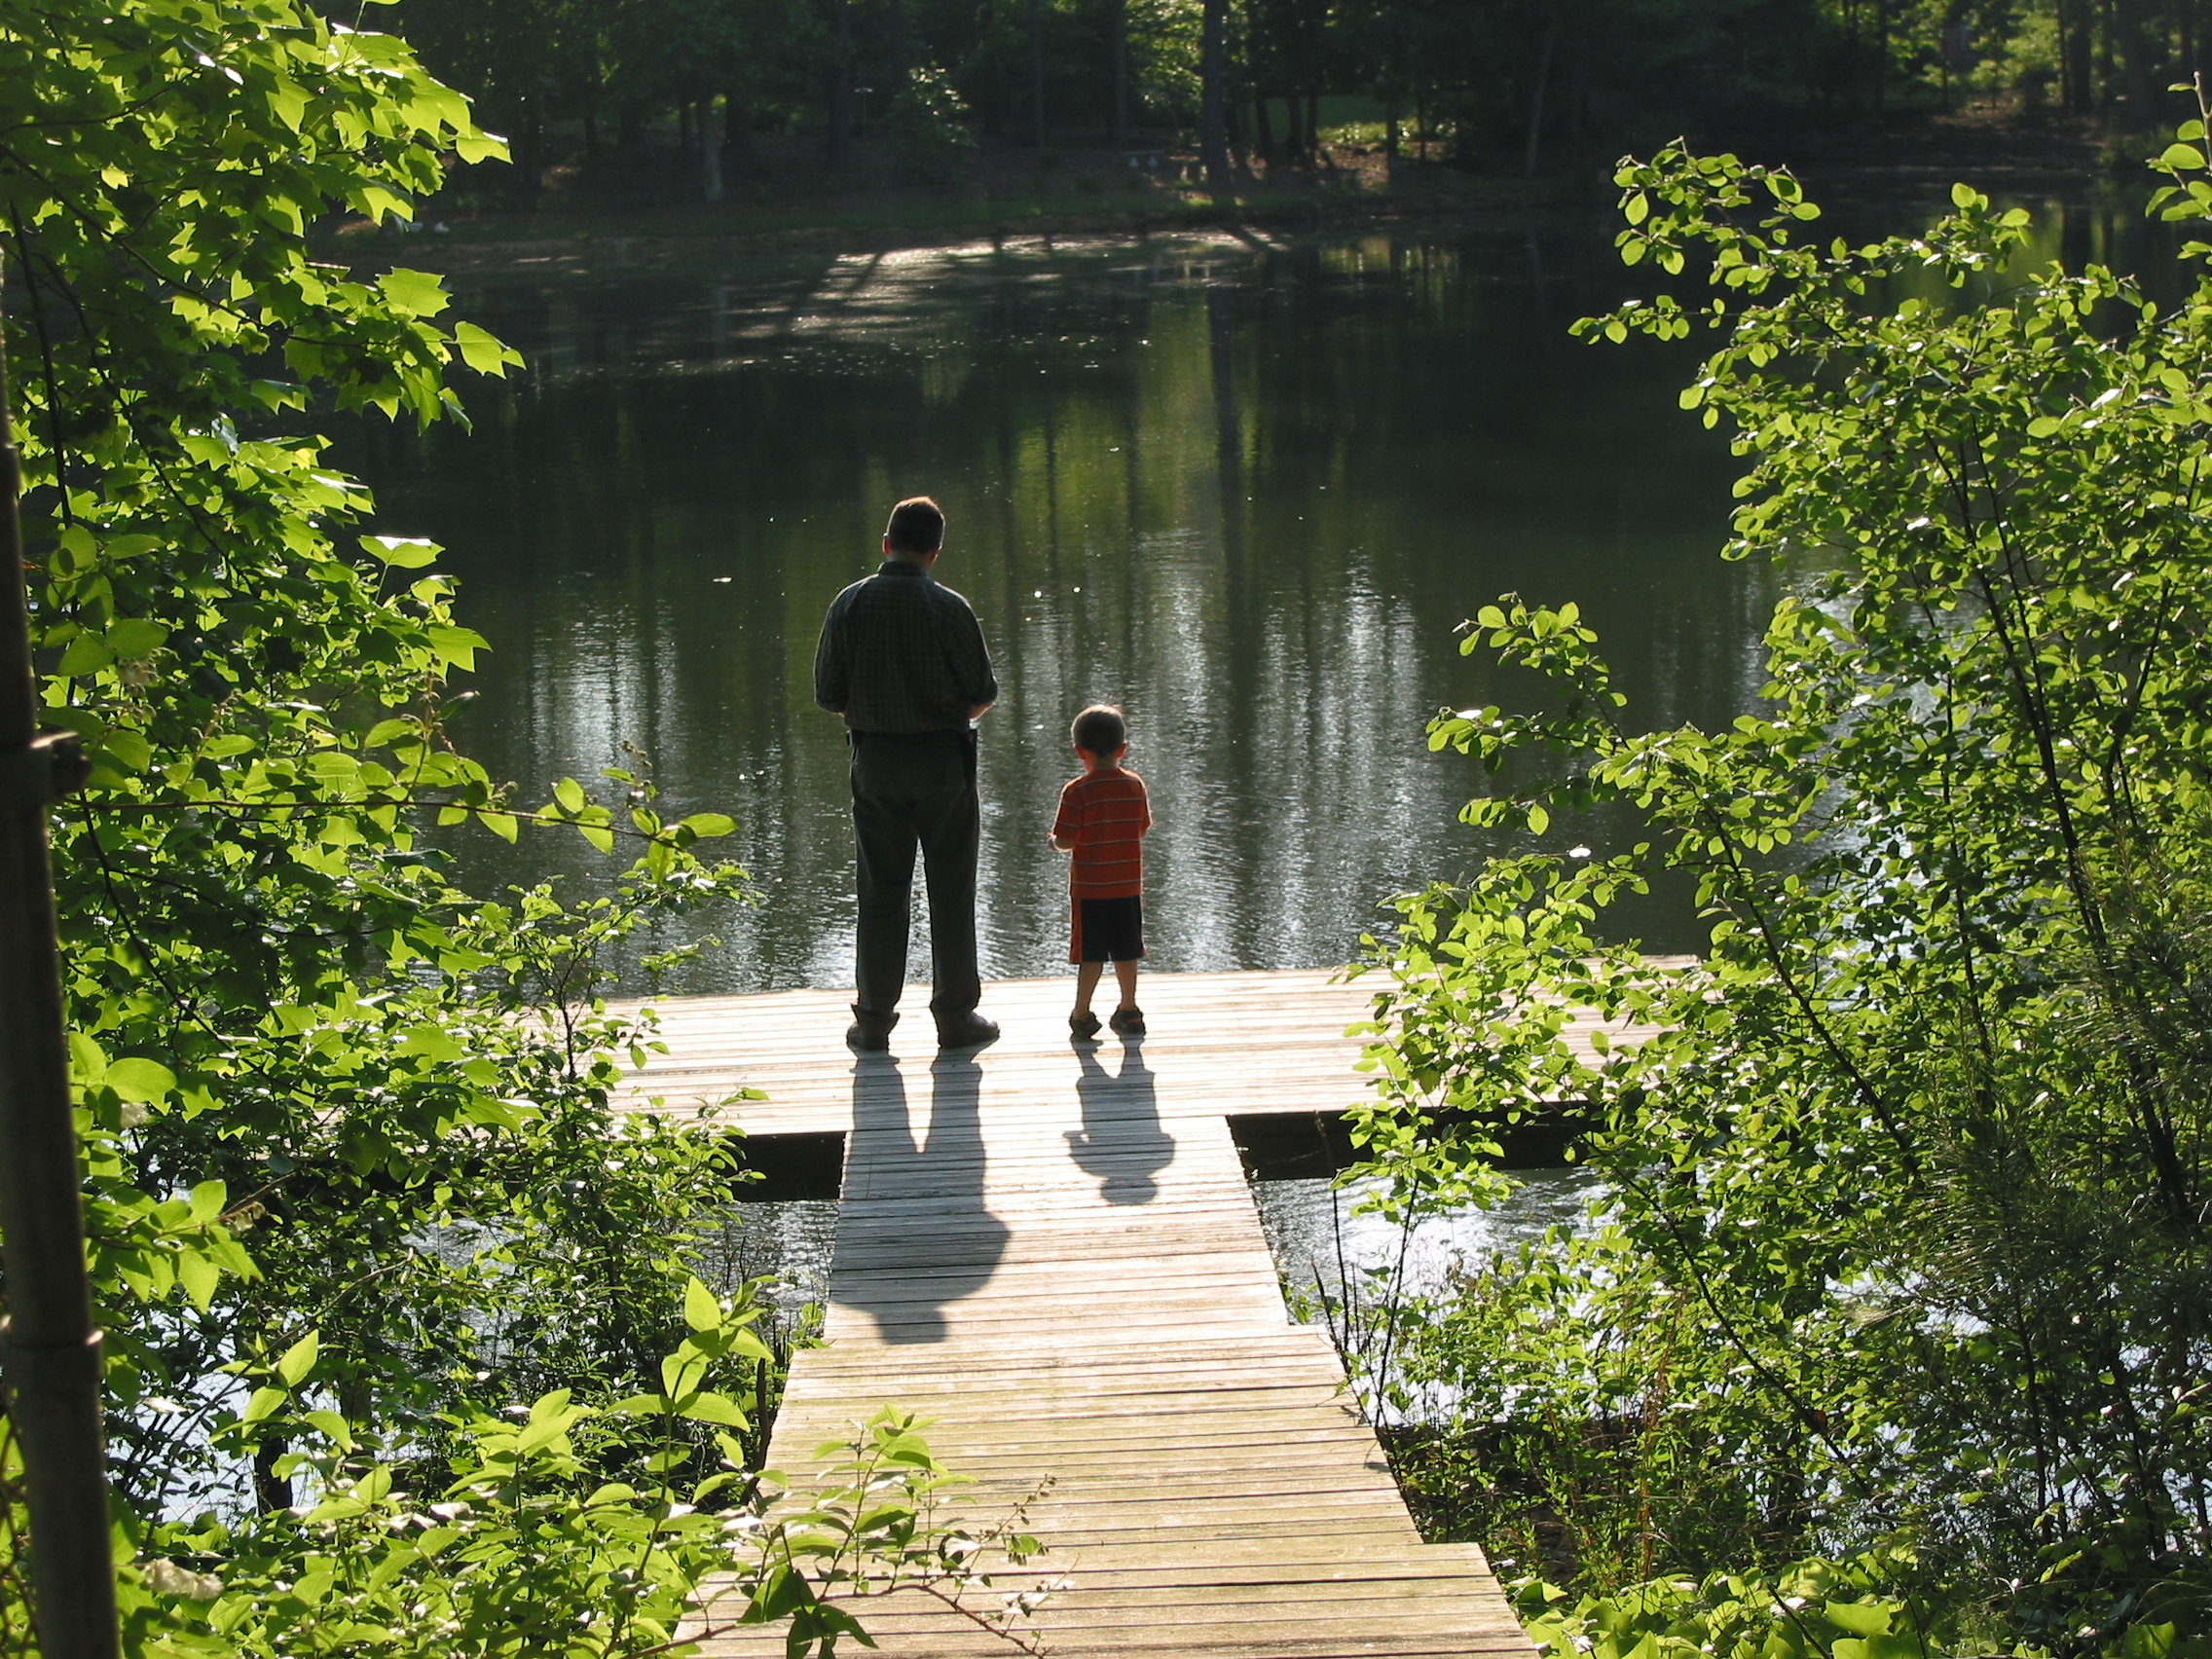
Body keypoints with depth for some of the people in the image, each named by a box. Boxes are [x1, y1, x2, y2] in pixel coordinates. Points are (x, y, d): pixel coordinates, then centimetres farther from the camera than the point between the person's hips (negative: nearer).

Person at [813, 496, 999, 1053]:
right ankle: (956, 1016, 11)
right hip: (943, 759, -2)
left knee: (881, 890, 9)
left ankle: (873, 1020, 12)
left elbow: (829, 695, -2)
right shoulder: (948, 608, -11)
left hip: (875, 759, 2)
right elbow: (982, 694, -7)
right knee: (951, 889, 6)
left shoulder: (850, 604, -4)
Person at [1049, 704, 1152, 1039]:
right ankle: (1129, 1011, 22)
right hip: (1128, 885, 3)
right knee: (1126, 951, 14)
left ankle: (1082, 1015, 6)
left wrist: (1055, 841, 6)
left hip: (1090, 887, -3)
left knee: (1092, 954, 3)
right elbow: (1142, 828, 8)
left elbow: (1066, 841, -15)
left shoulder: (1077, 792, -14)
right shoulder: (1135, 785, -1)